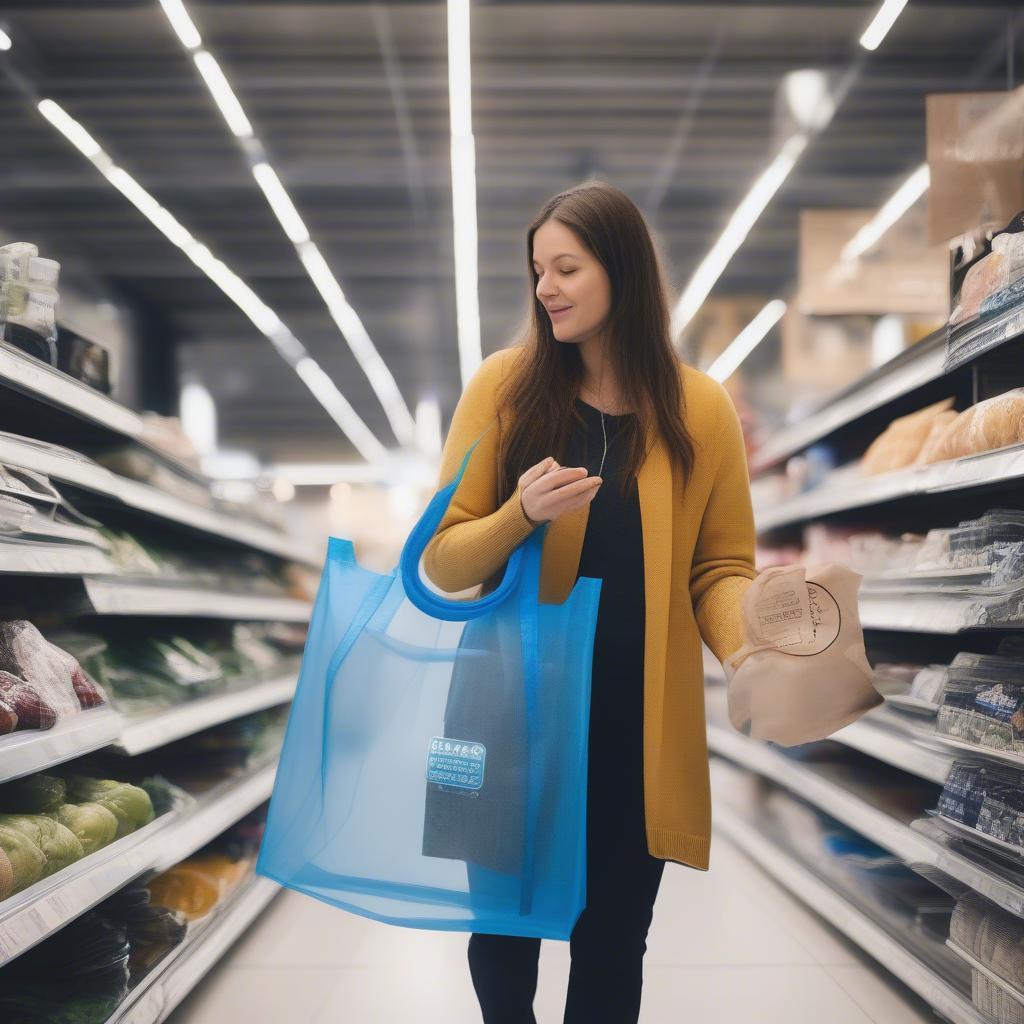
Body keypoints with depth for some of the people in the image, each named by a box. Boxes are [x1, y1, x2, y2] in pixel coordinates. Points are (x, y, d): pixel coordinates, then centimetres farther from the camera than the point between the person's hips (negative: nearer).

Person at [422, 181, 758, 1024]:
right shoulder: (505, 385, -4)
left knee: (612, 942, 14)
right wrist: (522, 514, -23)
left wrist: (749, 656, -16)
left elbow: (720, 566, 4)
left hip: (637, 731, 0)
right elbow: (442, 561, -4)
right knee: (504, 928, 16)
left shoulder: (700, 408, -2)